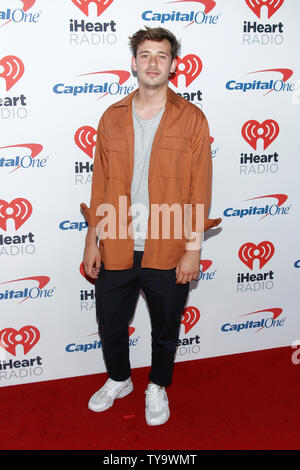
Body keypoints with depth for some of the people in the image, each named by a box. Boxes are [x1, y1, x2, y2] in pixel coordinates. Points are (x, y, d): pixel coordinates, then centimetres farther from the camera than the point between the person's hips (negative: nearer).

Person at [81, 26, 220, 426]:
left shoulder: (192, 119, -4)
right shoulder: (112, 118, 4)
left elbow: (200, 188, -5)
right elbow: (100, 184, 6)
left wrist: (193, 248, -8)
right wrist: (93, 241, 5)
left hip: (168, 252, -2)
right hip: (116, 249, 3)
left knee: (165, 330, 16)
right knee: (110, 325, 17)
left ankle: (157, 387, 42)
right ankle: (119, 380, 45)